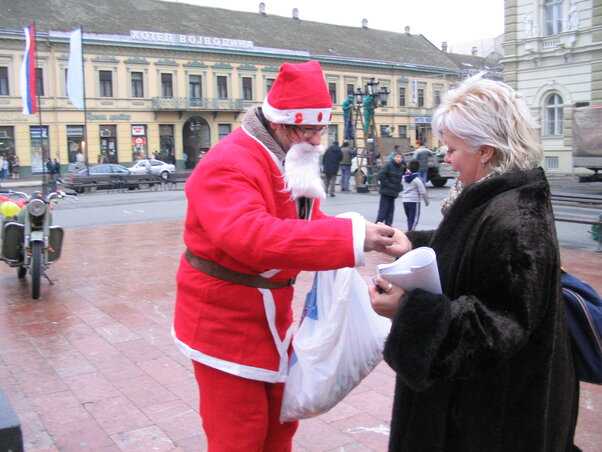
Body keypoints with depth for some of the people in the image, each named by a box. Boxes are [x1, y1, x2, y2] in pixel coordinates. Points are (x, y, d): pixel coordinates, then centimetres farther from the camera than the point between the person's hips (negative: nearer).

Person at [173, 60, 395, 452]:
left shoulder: (294, 162, 6)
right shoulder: (228, 167, -24)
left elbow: (306, 225, 10)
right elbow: (252, 237, -41)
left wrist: (365, 238, -12)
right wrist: (351, 236, -44)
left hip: (272, 316, 9)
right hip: (225, 321, -8)